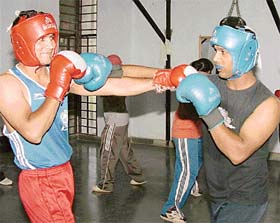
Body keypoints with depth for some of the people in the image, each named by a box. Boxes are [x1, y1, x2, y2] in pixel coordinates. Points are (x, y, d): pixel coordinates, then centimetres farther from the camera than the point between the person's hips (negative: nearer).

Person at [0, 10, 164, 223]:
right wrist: (57, 89, -21)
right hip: (39, 181, -6)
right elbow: (33, 133, -28)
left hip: (65, 172, 6)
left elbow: (115, 85, -3)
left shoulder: (62, 73, 1)